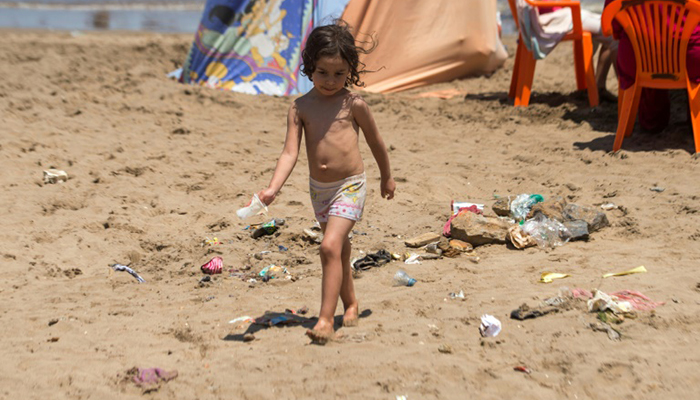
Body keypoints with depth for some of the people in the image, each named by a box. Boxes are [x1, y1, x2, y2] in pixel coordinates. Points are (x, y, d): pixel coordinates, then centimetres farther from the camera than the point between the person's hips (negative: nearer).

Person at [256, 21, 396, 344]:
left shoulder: (353, 104, -9)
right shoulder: (300, 107, -3)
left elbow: (375, 142, 5)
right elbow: (290, 152, -9)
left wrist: (387, 178, 17)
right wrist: (273, 188, -23)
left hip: (350, 186, -4)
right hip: (318, 188, 5)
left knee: (330, 247, -19)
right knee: (339, 249, 21)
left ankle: (326, 318, -15)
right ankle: (350, 304, 40)